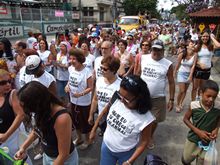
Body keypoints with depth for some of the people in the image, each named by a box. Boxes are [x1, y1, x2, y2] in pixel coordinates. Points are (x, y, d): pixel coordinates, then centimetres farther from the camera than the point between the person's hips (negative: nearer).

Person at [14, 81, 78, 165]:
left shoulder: (61, 118, -37)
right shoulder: (42, 111, -15)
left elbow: (63, 155, -27)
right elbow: (36, 130, 7)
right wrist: (23, 147, -4)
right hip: (46, 155, 7)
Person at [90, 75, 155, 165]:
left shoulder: (145, 118, -31)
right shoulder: (116, 98, -24)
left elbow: (144, 142, -15)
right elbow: (104, 112, -4)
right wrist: (93, 130, 6)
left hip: (126, 153, -2)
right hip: (107, 145, 3)